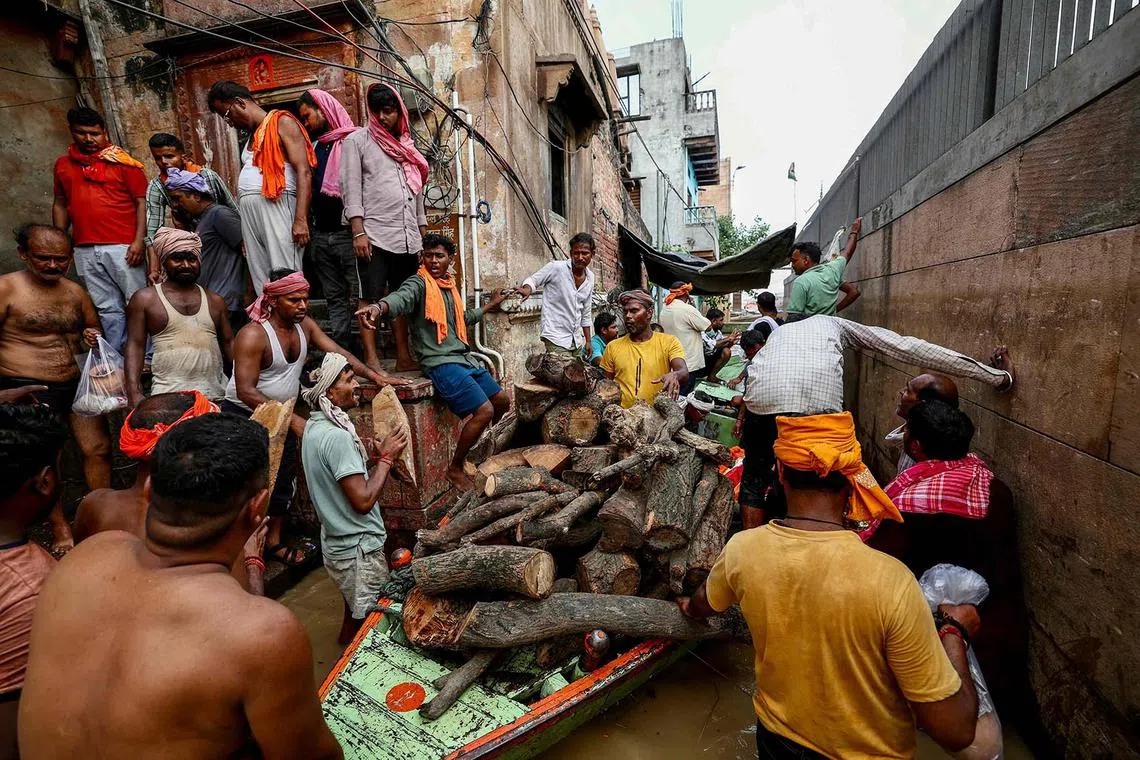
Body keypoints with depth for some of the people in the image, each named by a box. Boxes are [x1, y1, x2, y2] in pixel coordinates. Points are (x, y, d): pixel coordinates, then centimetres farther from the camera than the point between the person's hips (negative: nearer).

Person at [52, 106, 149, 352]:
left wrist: (139, 241, -13)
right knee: (107, 309, 8)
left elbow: (142, 201, -4)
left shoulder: (122, 162, 2)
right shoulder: (63, 164, 16)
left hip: (123, 247, -4)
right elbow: (60, 204, 20)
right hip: (85, 251, 4)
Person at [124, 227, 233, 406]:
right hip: (169, 394, -2)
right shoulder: (145, 299, 8)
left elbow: (229, 343, 15)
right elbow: (135, 346, 3)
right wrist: (134, 393, -8)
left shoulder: (214, 301, 16)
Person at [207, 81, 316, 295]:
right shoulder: (253, 135, 28)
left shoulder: (281, 122, 4)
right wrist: (245, 237, 15)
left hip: (276, 206, -8)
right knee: (261, 283, 3)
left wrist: (301, 220, -20)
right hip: (249, 212, 8)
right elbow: (250, 179, 23)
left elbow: (304, 172, -9)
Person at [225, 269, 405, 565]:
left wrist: (376, 376, -15)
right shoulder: (253, 335, -23)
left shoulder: (304, 324, -2)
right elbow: (246, 391, -27)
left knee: (283, 480, 13)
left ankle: (275, 543, 27)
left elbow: (337, 352, -4)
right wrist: (292, 419, -31)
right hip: (244, 416, -7)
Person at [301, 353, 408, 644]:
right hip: (358, 549, -10)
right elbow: (363, 500, -26)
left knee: (355, 614, 25)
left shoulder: (314, 427, 5)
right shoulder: (337, 435, -26)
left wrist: (374, 458, 4)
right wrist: (386, 457, -16)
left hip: (337, 543, 10)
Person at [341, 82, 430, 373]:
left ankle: (404, 357, 12)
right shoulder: (357, 140, 6)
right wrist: (358, 232, -14)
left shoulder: (407, 146, 21)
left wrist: (424, 234, 15)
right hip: (374, 236, -5)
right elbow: (351, 187, -4)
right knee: (371, 299, -5)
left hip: (408, 238, 5)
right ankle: (371, 361, -4)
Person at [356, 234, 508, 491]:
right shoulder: (419, 283, -7)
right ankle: (455, 469, -1)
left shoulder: (449, 286, 18)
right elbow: (401, 298, -30)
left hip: (464, 358, 9)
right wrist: (378, 307, -53)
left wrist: (490, 305, 47)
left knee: (502, 400, 14)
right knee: (484, 411, -19)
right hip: (440, 362, -9)